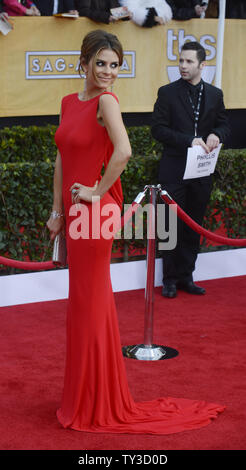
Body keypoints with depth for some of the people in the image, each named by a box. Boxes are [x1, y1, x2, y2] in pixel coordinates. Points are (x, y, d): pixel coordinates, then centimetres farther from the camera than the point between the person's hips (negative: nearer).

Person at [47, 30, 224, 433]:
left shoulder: (106, 101, -14)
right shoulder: (69, 102, 10)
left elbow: (123, 151, -30)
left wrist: (97, 192, -19)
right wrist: (58, 210, 12)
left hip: (96, 209, -8)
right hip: (75, 210, 8)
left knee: (89, 301, 0)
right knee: (86, 300, 15)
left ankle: (96, 404, 13)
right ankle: (88, 396, 28)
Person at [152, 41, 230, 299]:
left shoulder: (214, 94, 8)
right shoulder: (168, 92, -3)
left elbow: (224, 124, 11)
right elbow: (158, 128, -8)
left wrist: (215, 135, -13)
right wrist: (189, 140, -19)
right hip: (174, 169, -3)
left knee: (194, 226, 10)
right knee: (172, 225, 1)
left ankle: (186, 276, 20)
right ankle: (170, 279, 11)